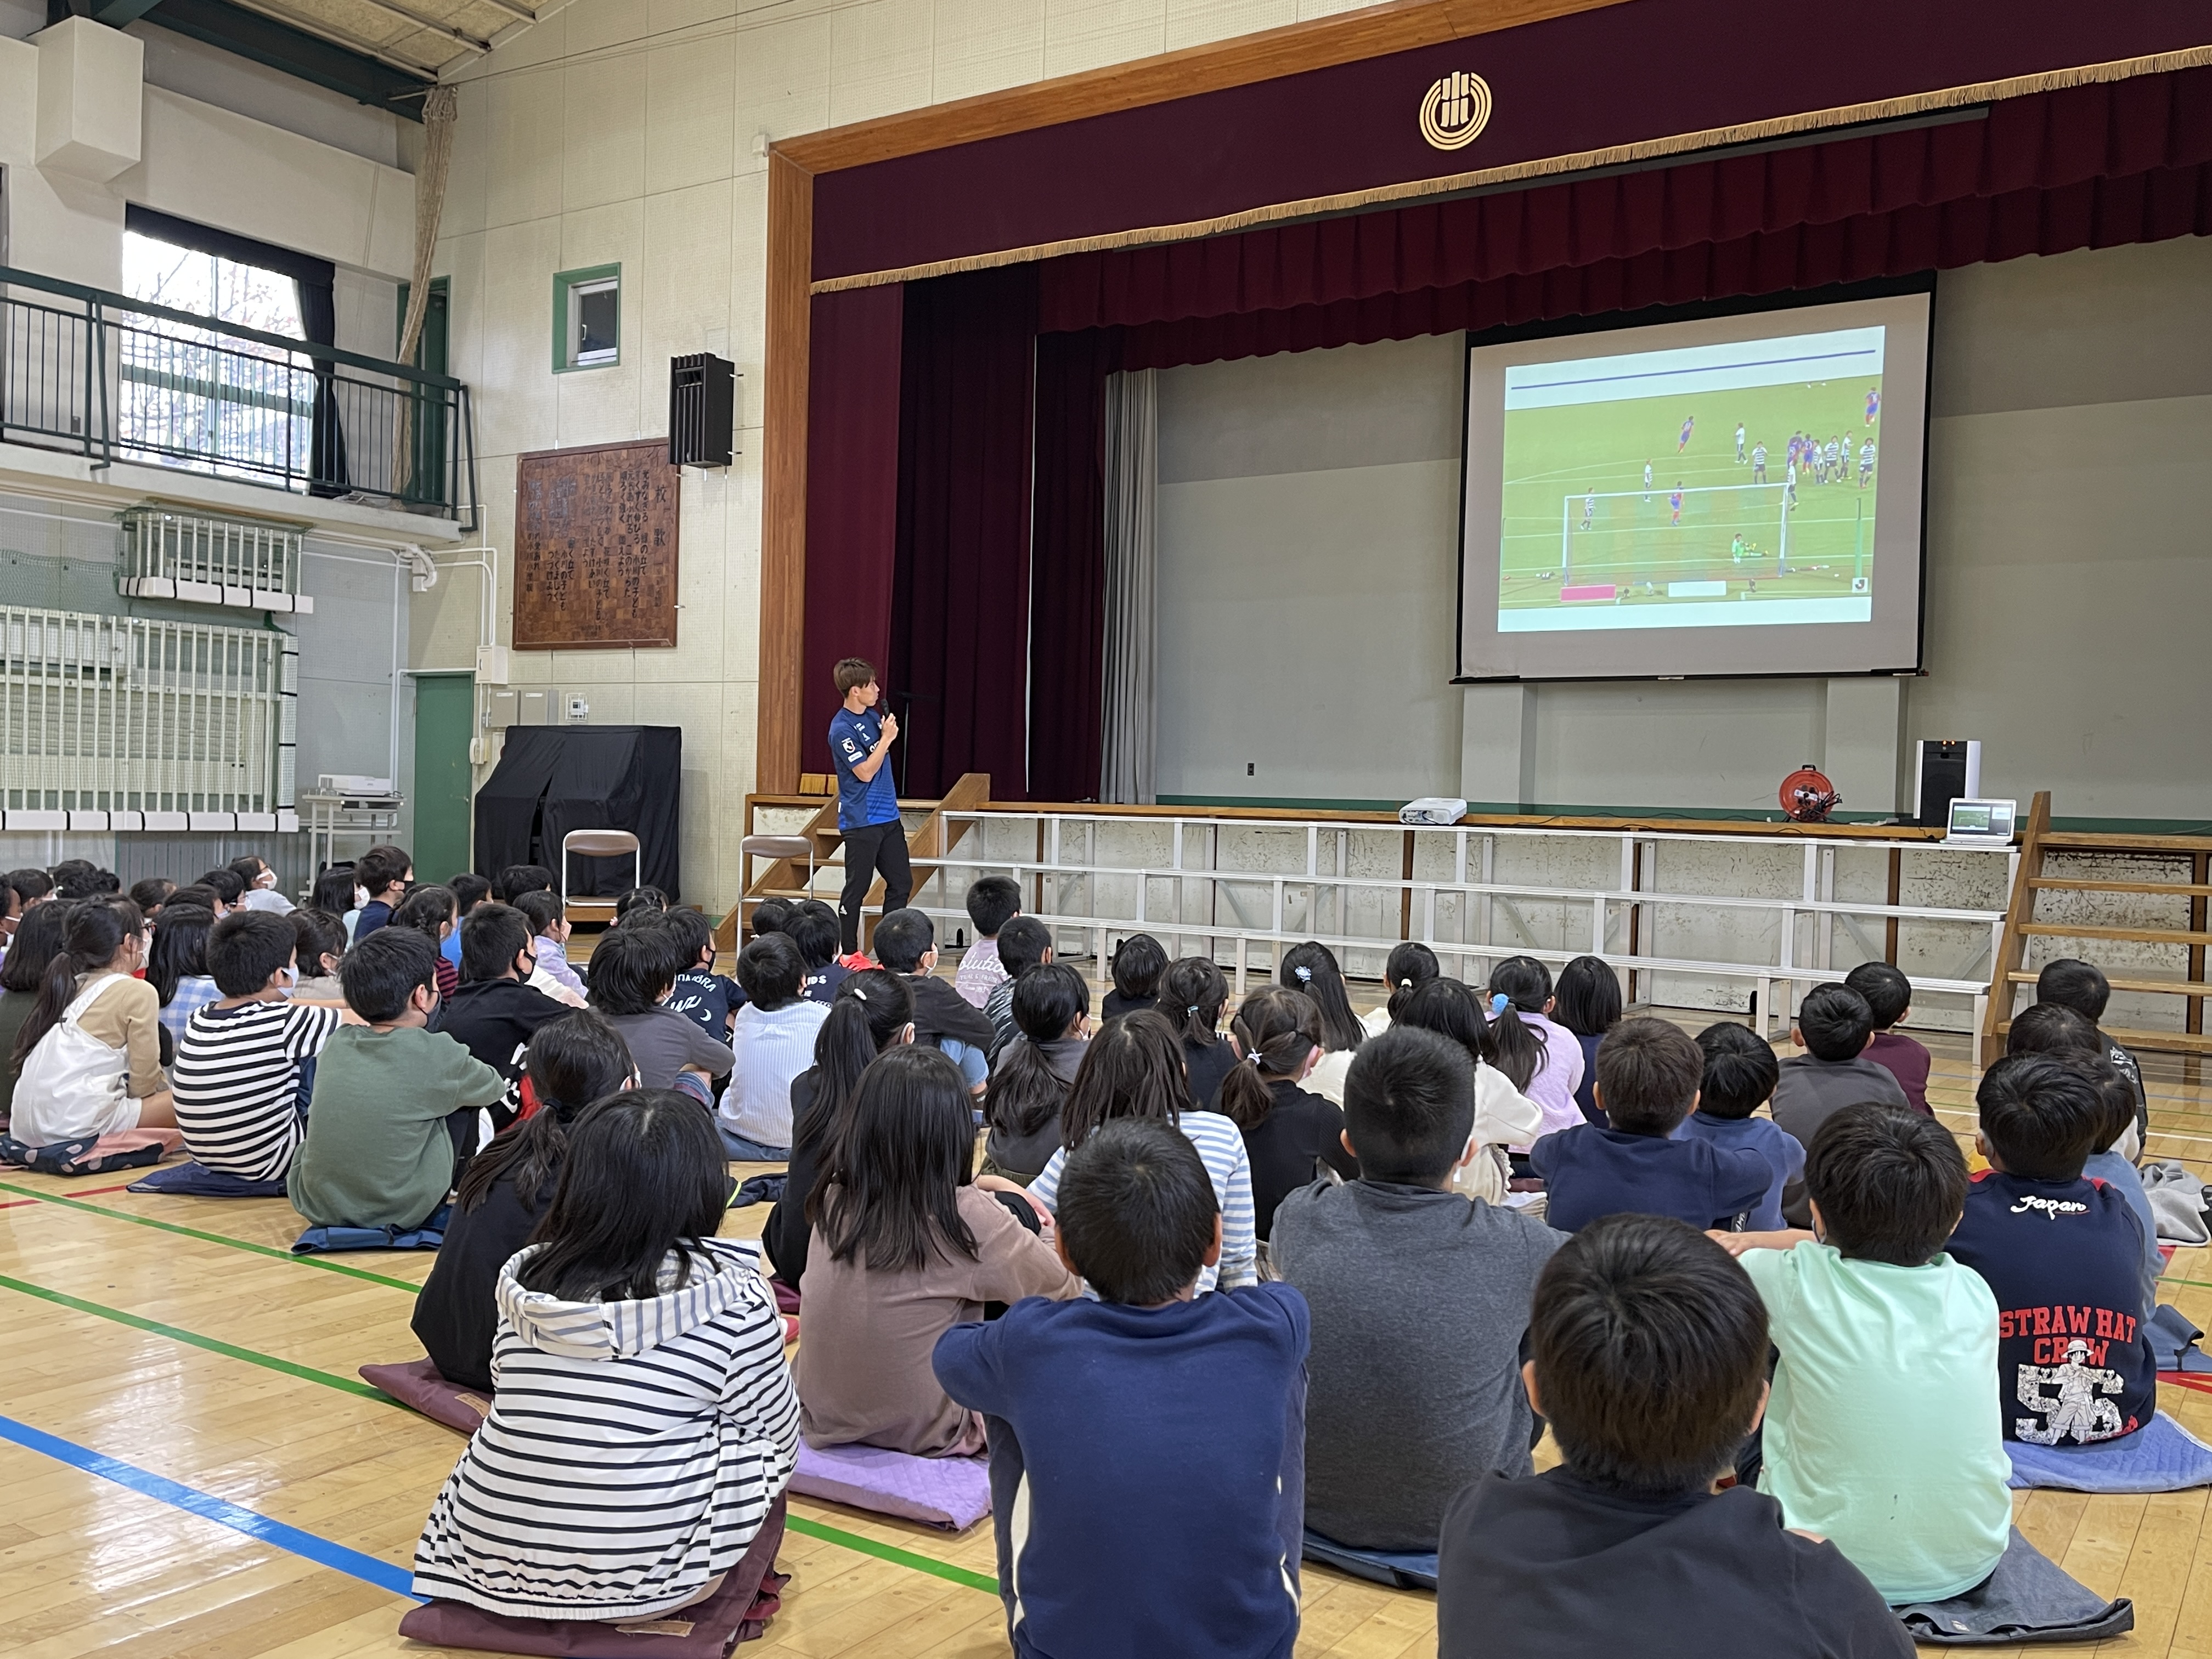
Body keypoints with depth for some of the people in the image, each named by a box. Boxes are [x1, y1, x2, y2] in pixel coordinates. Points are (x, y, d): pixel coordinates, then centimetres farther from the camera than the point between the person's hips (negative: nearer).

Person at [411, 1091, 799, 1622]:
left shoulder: (525, 1276, -1)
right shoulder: (732, 1298, -14)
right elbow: (779, 1441, 0)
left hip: (491, 1561, 5)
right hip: (643, 1578, -4)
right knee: (763, 1451, 18)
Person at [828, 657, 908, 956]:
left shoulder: (872, 715, 9)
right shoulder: (842, 729, -16)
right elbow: (865, 772, -18)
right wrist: (886, 738, -15)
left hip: (888, 816, 9)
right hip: (861, 822, -9)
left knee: (901, 882, 11)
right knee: (857, 889, -1)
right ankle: (849, 954, 10)